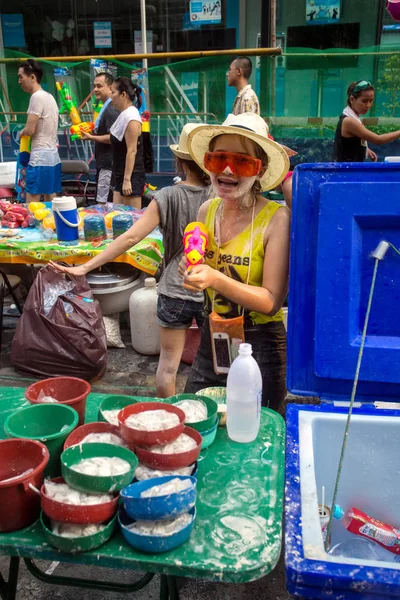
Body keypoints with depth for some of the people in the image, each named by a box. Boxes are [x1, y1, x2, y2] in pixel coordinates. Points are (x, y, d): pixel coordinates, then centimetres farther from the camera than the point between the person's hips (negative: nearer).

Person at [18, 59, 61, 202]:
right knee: (51, 204, 11)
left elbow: (30, 130, -15)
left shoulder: (37, 97, -12)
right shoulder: (49, 96, 15)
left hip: (40, 158, -9)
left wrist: (21, 132, 5)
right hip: (53, 156, 9)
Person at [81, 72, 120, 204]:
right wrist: (92, 131, 14)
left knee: (103, 205, -8)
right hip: (104, 164, 10)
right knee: (108, 205, 15)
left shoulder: (111, 110, -15)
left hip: (108, 165, -10)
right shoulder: (106, 107, 16)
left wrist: (91, 137, -15)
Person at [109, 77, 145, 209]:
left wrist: (127, 180, -23)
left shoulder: (131, 117, -17)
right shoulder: (124, 115, 13)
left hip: (131, 177, -10)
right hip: (121, 175, 10)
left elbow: (132, 151, -21)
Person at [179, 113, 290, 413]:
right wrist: (193, 272, -8)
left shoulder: (276, 218, -17)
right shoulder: (207, 210, -1)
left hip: (259, 347, -5)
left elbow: (272, 302, -20)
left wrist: (217, 280, -32)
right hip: (211, 342, 5)